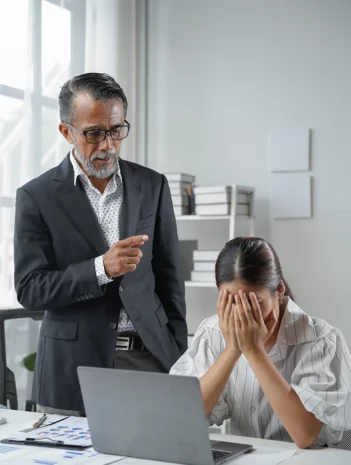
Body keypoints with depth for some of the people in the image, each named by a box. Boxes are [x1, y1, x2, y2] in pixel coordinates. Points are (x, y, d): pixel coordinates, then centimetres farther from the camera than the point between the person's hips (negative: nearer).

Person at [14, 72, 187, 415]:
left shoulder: (152, 186, 4)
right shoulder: (37, 197, -3)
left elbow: (168, 275, 9)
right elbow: (29, 290, -7)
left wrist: (179, 358, 7)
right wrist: (101, 268, -21)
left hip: (150, 359, 2)